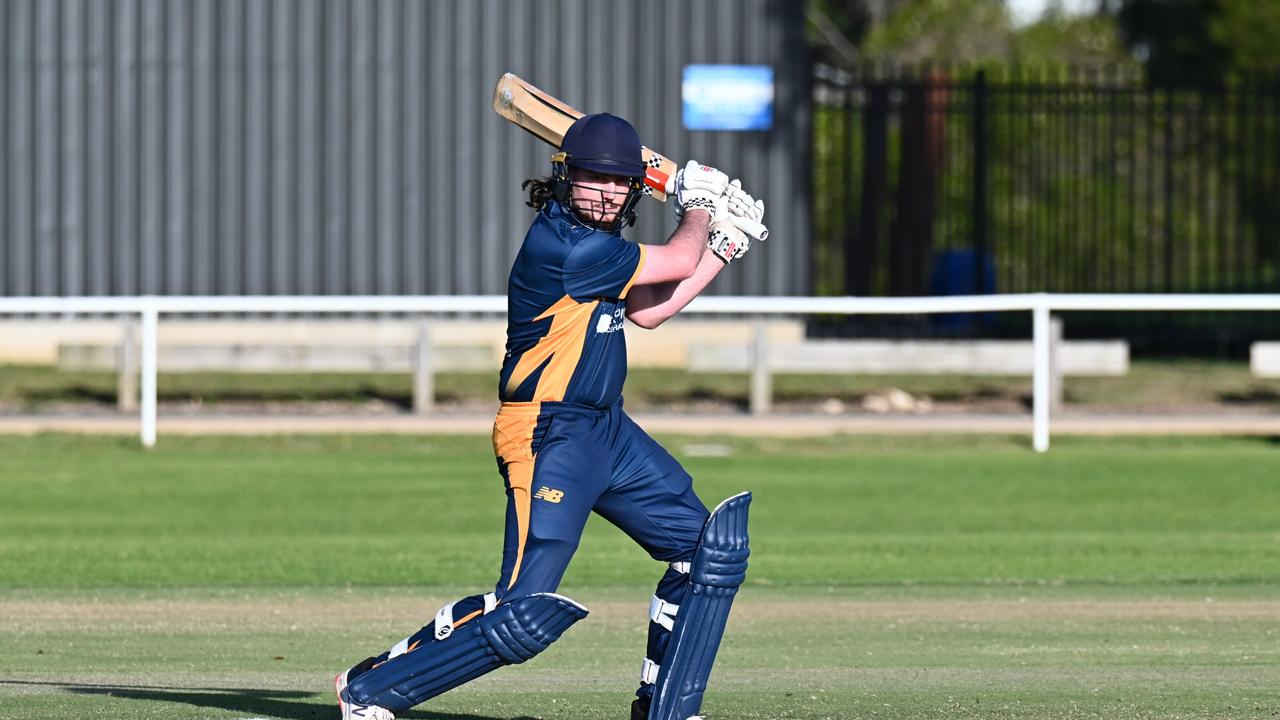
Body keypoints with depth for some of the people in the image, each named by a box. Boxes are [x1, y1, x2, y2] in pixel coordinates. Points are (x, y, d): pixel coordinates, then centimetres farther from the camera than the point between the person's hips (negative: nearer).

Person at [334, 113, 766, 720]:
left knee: (712, 548, 12)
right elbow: (677, 263, -13)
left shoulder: (591, 240, 10)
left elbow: (647, 310, 22)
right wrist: (697, 205, 8)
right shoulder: (561, 243, -21)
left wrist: (724, 247, 19)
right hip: (548, 438, -10)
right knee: (529, 611, -16)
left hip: (607, 432, 10)